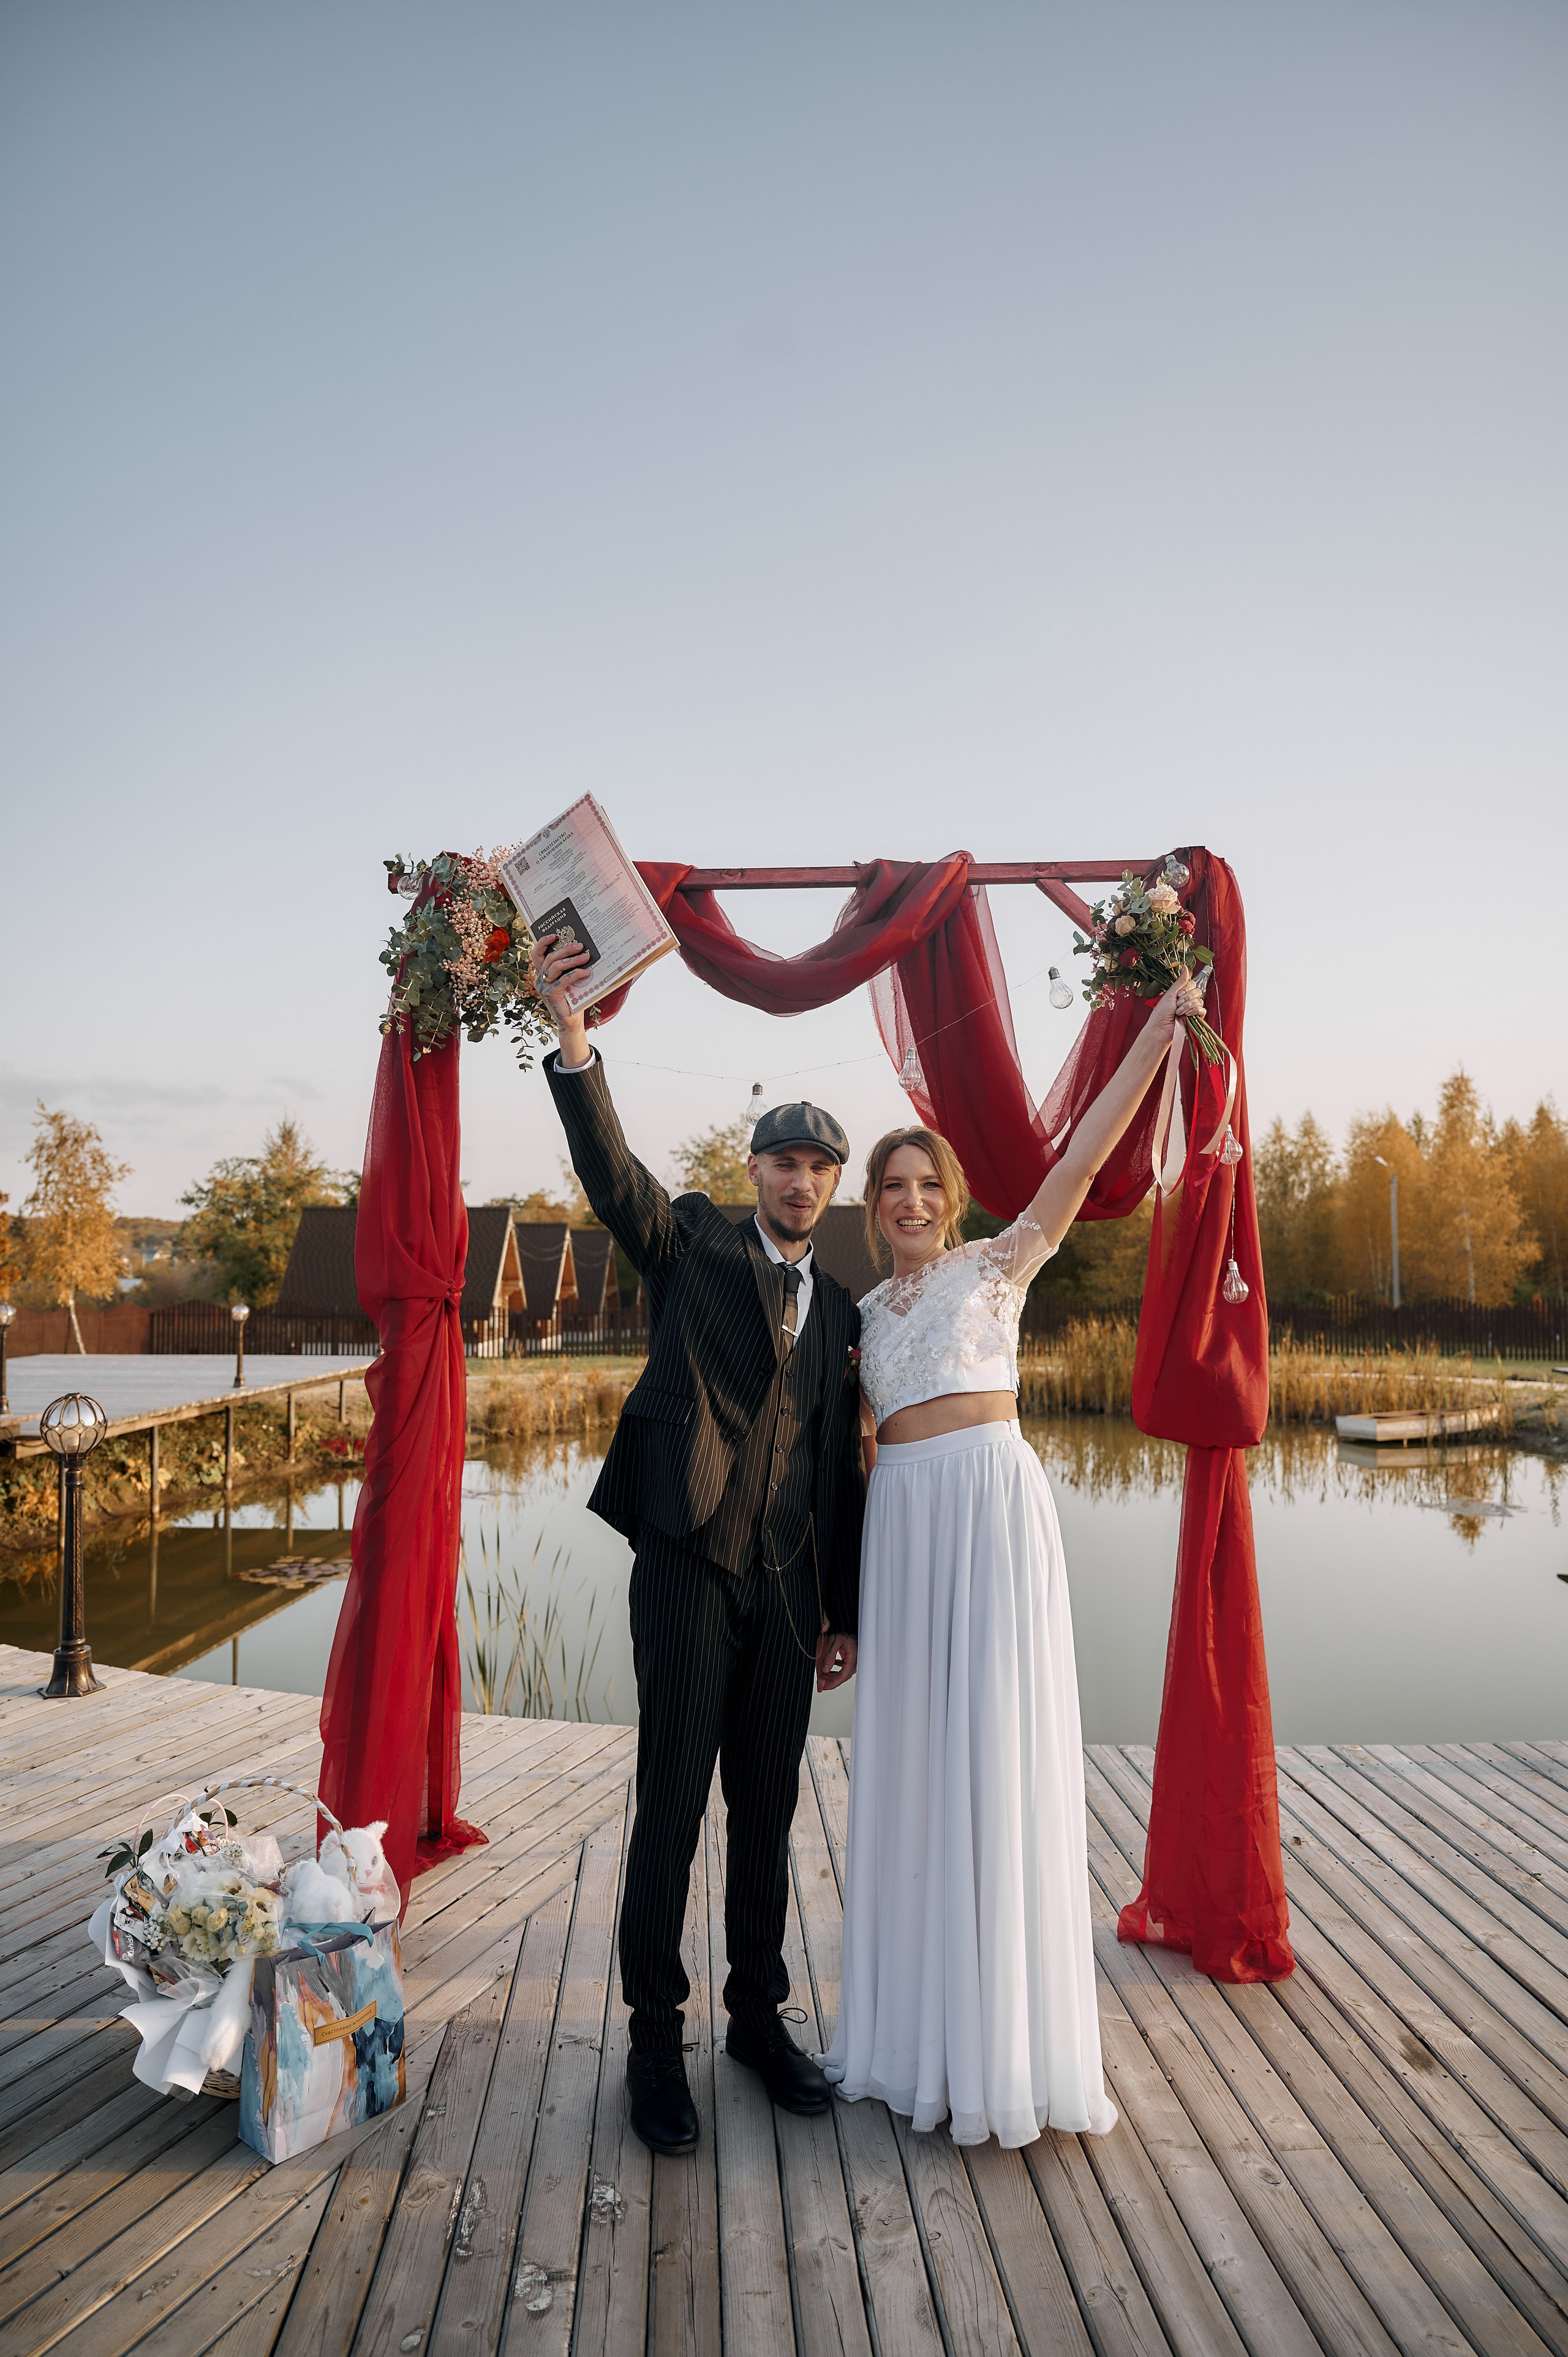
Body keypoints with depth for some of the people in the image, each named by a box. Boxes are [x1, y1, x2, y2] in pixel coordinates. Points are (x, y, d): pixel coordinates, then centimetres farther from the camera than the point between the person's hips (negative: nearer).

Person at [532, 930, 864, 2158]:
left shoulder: (838, 1308, 14)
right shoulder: (694, 1243, 3)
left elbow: (839, 1467, 14)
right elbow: (612, 1170, -16)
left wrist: (842, 1610, 13)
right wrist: (572, 1035, -31)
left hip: (786, 1587, 4)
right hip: (689, 1563, -4)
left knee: (767, 1814, 14)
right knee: (671, 1810, 2)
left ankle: (759, 2018, 31)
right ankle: (656, 2039, 20)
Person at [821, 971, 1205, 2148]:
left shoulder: (995, 1264, 5)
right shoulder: (866, 1311, 16)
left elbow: (1084, 1158, -6)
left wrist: (1158, 1033, -12)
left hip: (992, 1498, -4)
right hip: (901, 1518, 5)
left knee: (998, 1743, -2)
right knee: (911, 1750, 8)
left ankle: (1009, 2039, 10)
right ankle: (922, 2018, 23)